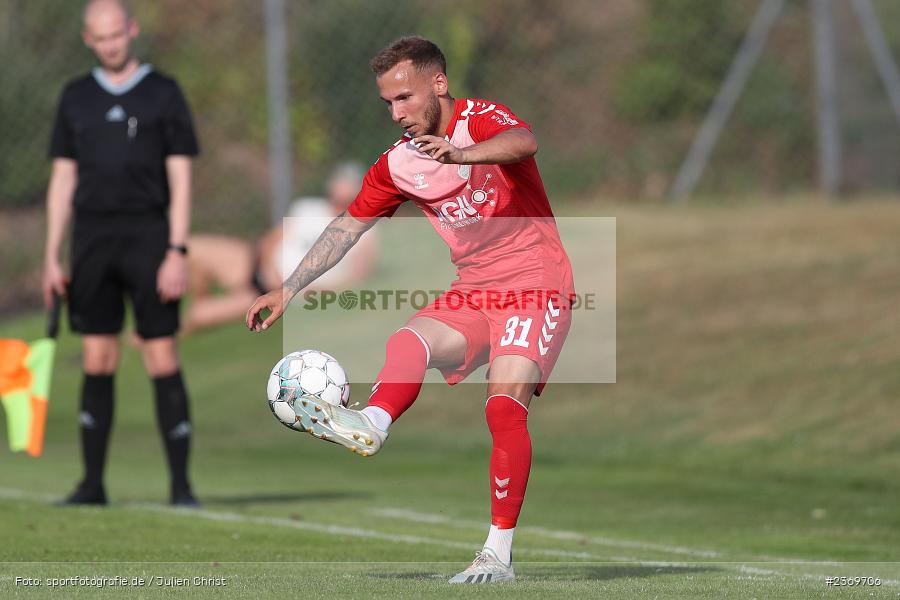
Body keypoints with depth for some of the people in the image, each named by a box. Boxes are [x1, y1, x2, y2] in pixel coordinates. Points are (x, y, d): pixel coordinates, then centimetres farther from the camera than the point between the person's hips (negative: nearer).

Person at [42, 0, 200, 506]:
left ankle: (181, 484, -4)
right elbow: (63, 181, 12)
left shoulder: (163, 94, 2)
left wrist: (177, 252, -12)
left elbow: (181, 180, -2)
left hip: (148, 236, -3)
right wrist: (52, 258, 5)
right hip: (92, 237, 3)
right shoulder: (76, 98, 11)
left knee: (163, 360, -7)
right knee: (98, 363, 2)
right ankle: (92, 483, 7)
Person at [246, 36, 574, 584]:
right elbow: (348, 227, 16)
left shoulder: (481, 119, -12)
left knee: (505, 407, -21)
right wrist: (289, 290, 11)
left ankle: (499, 554, -21)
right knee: (410, 341, -24)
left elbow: (524, 142, -35)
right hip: (473, 294, 6)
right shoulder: (398, 163, 8)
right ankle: (373, 424, -52)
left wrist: (460, 154, -56)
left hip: (536, 288, -6)